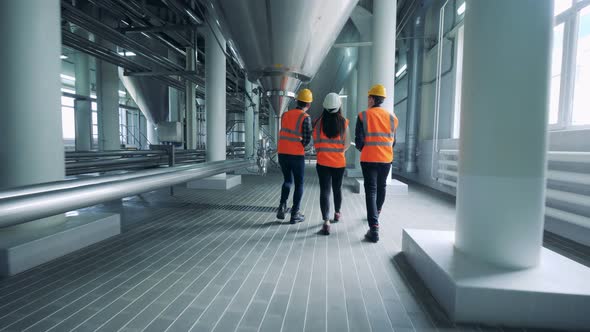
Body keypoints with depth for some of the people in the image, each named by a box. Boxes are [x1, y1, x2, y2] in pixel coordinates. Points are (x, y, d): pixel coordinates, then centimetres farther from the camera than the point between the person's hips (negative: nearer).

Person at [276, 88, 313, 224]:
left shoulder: (285, 114, 8)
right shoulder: (305, 117, -10)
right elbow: (307, 139, -13)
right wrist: (301, 146, 7)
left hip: (283, 153, 5)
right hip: (297, 155, -5)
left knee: (288, 180, 22)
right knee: (299, 184, 9)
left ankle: (282, 207, 9)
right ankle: (295, 214, 11)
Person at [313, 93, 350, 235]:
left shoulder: (319, 122, -7)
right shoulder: (343, 122, -6)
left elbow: (315, 142, 1)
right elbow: (347, 143, 0)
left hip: (323, 162, -1)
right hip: (339, 162, 1)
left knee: (324, 190, -1)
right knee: (337, 188, 19)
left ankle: (326, 222, -10)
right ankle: (337, 213, 39)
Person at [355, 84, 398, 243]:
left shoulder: (363, 115, -7)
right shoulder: (392, 117, 5)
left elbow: (359, 140, -10)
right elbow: (393, 140, 10)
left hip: (369, 158, -4)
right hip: (386, 158, 4)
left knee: (371, 191, -3)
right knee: (381, 187, 22)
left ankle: (374, 228, -11)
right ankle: (376, 214, 45)